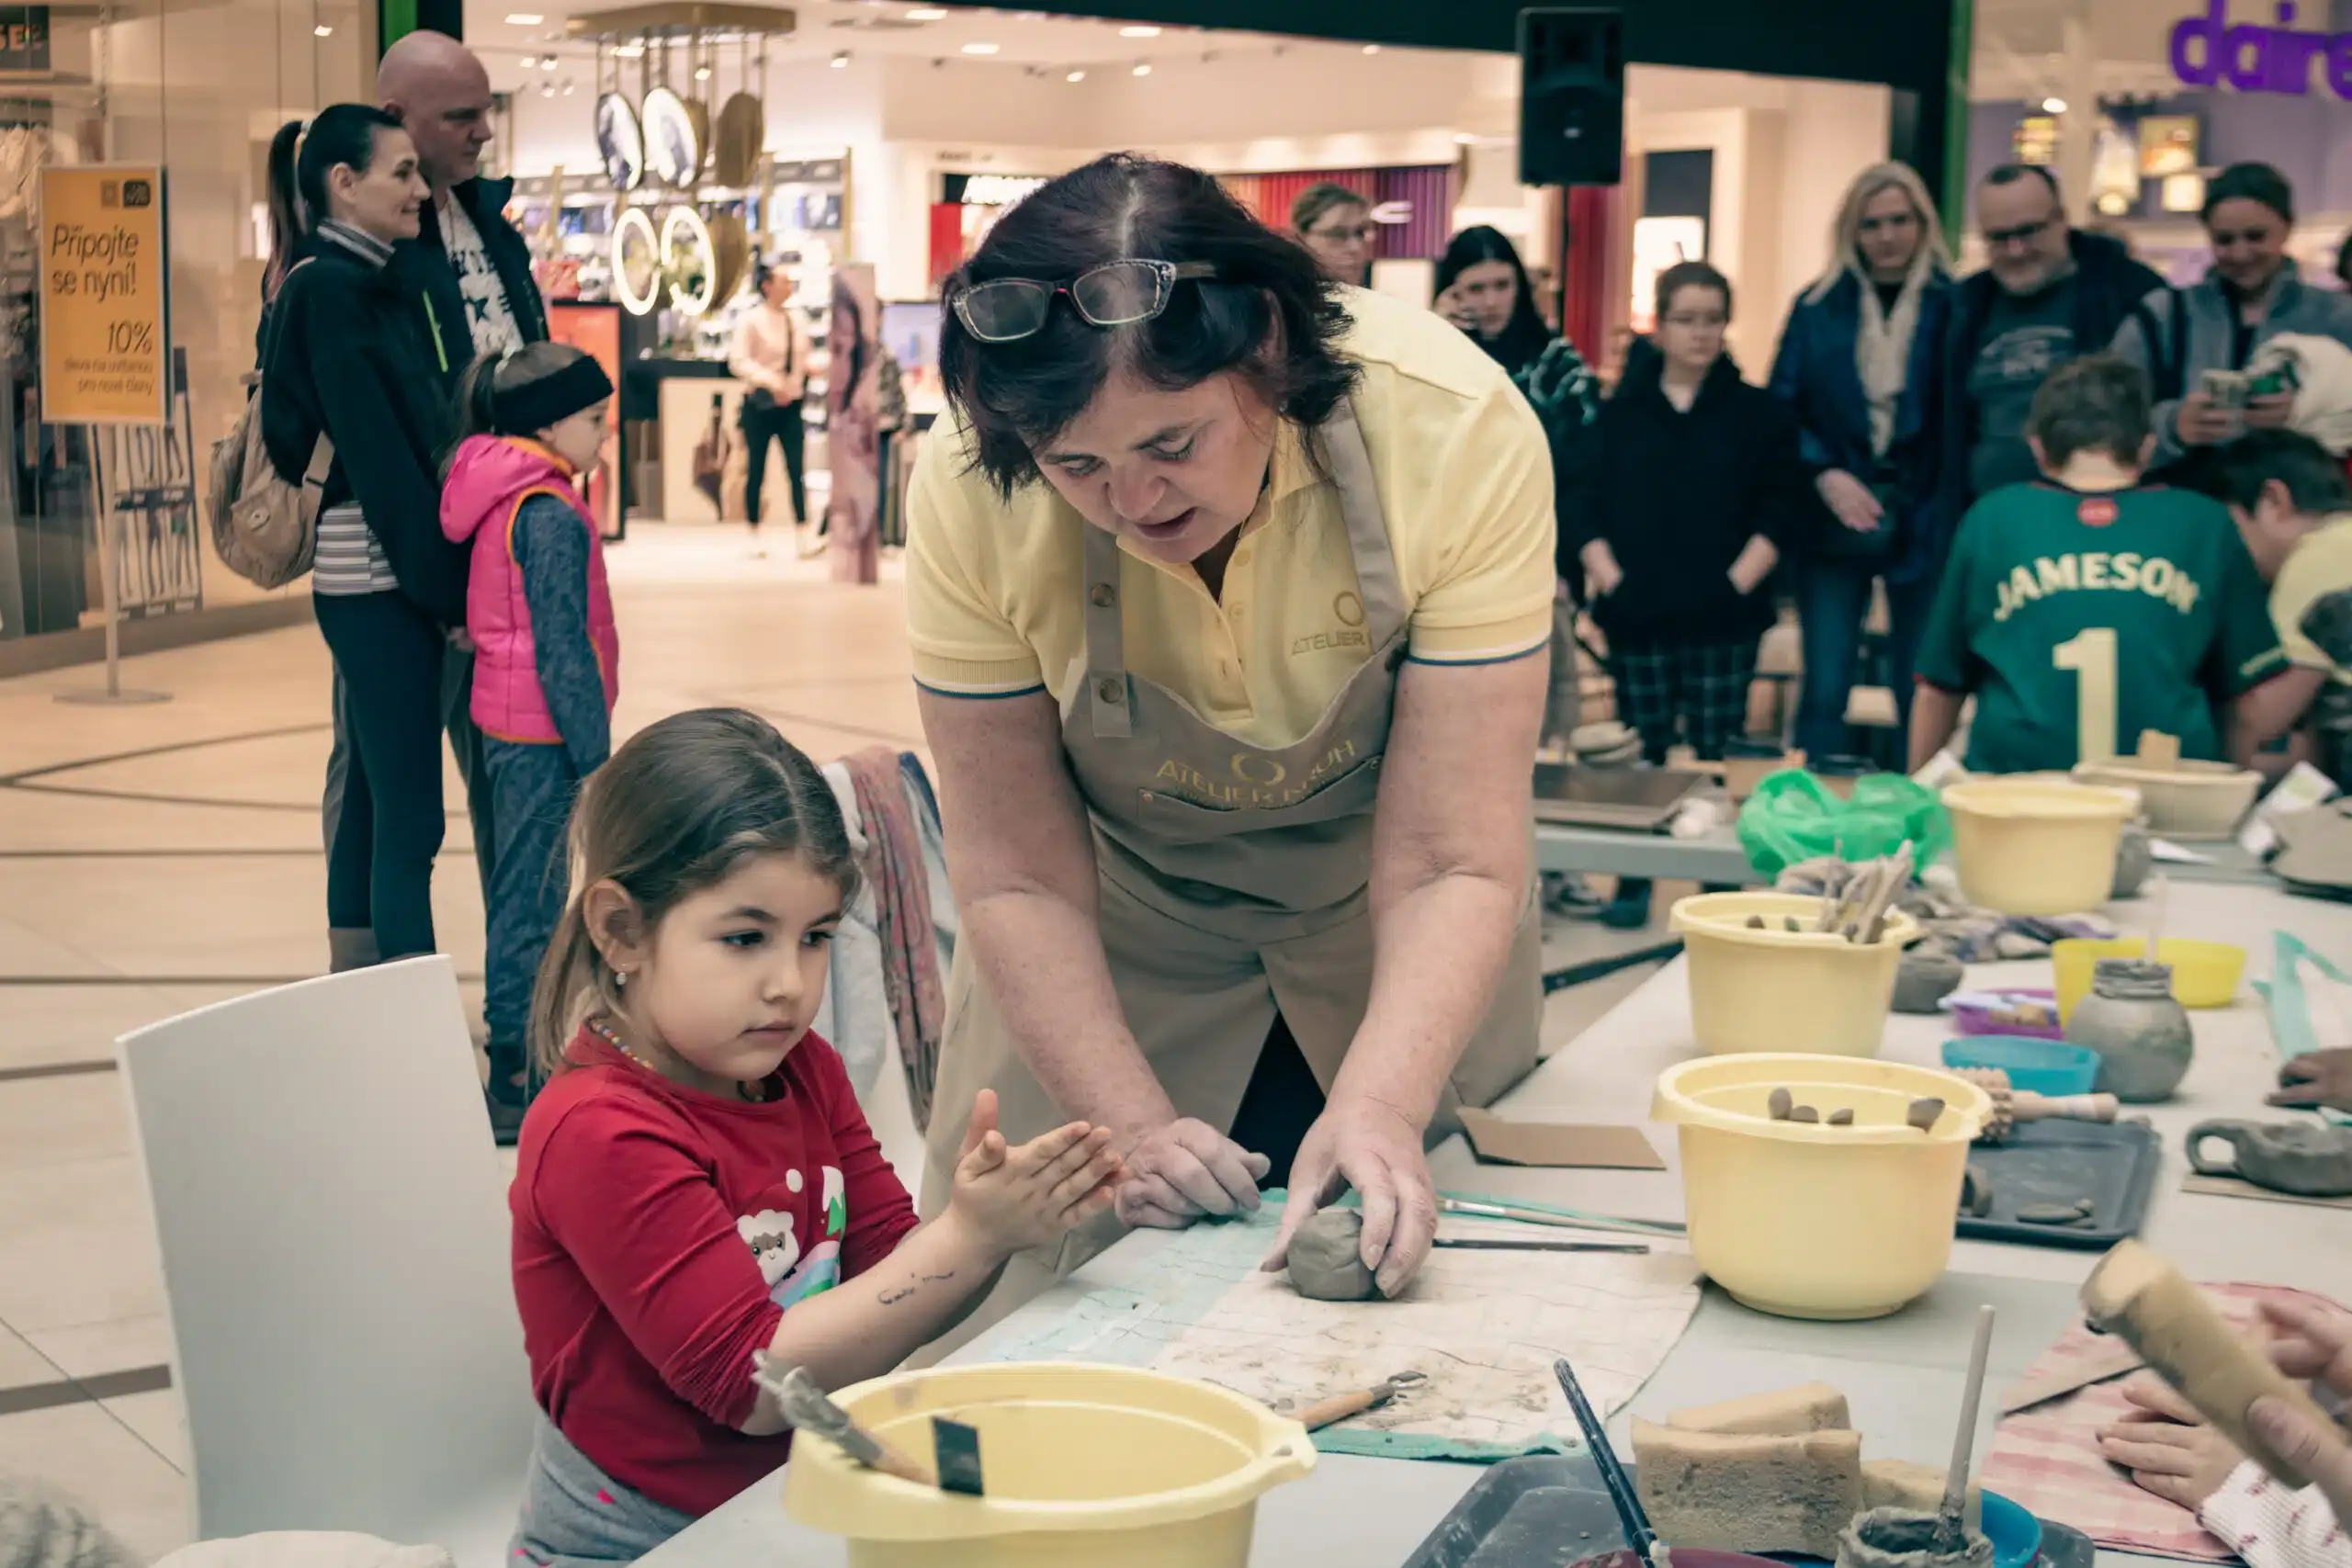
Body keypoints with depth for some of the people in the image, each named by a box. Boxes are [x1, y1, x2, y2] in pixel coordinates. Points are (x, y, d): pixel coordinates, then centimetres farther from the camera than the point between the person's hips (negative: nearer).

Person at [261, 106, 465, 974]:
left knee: (372, 803, 12)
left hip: (388, 575, 9)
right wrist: (446, 588, -14)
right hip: (377, 574, -9)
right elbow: (376, 454, -16)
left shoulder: (366, 283, 15)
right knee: (409, 817, -8)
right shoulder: (328, 289, -12)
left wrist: (443, 576, 11)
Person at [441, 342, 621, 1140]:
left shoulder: (503, 501, 11)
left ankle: (529, 1052, 29)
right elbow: (563, 650, -20)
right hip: (541, 734, -10)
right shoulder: (551, 516, -18)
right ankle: (516, 1084, 1)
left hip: (508, 725, 10)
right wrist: (595, 755, -16)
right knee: (529, 894, -5)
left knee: (526, 889, 17)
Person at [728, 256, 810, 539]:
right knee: (757, 471, 6)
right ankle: (754, 532, 17)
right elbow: (738, 361, -16)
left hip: (790, 405, 3)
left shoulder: (796, 318, 7)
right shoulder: (752, 320, -8)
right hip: (761, 405, -3)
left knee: (796, 469, -3)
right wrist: (769, 380, -28)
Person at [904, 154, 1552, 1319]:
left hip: (1387, 921, 0)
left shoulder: (1458, 433, -32)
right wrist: (1132, 1121, -29)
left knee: (1412, 1281, 10)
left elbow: (1452, 865, -29)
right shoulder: (969, 493, -28)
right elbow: (1017, 874, -19)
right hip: (1123, 911, 0)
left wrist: (1380, 1110, -43)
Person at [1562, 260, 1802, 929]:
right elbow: (1579, 500, 3)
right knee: (1638, 754, 6)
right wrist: (1607, 576, -7)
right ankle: (1632, 882, 15)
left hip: (1723, 616, -1)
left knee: (1718, 754, 1)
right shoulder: (1620, 412, 7)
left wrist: (1739, 581, -10)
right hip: (1637, 615, 1)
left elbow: (1778, 510, 0)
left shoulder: (1759, 414, 5)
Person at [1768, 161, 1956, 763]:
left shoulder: (1950, 305, 0)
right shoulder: (1818, 306, 5)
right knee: (1824, 691, 2)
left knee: (1919, 693, 4)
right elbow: (1780, 409, 4)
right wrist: (1824, 473, -11)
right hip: (1835, 523, 1)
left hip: (1921, 524, -1)